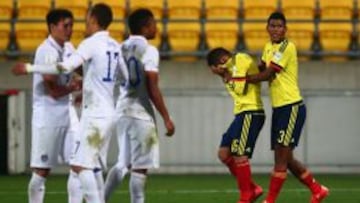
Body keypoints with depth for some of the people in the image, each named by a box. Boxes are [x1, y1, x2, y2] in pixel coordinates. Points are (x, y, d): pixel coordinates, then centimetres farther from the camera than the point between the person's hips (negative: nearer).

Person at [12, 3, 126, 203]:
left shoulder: (91, 43, -12)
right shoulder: (115, 46, 12)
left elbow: (65, 67, -25)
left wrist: (30, 68, -22)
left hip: (94, 114, -8)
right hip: (108, 113, 8)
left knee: (80, 164, -10)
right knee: (92, 165, 13)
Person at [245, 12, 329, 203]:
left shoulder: (287, 47, -13)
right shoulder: (269, 47, 14)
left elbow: (267, 74, -14)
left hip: (292, 107, -9)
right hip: (278, 108, 9)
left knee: (282, 155, -9)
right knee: (285, 158, 11)